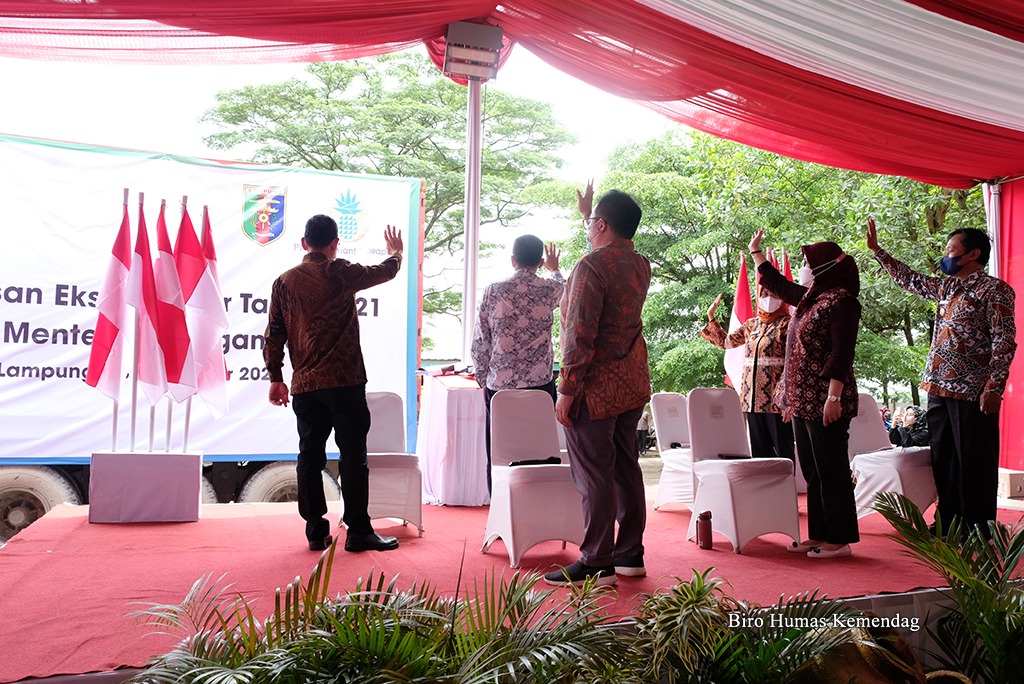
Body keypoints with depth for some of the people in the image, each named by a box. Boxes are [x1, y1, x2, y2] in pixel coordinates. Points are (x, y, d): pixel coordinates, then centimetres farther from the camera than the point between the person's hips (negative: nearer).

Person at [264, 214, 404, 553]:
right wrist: (396, 251, 33)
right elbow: (385, 271, 12)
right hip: (344, 382, -4)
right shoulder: (341, 274, -4)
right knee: (353, 456, 0)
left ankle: (316, 532, 14)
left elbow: (274, 336, 8)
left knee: (310, 457, 10)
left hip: (304, 386, 4)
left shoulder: (285, 282, 7)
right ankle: (358, 531, 3)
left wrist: (275, 378, 16)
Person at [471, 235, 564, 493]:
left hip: (499, 386, 0)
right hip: (540, 384, 0)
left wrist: (483, 379, 15)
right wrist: (555, 269, 47)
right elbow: (566, 291, 27)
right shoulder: (550, 289, 0)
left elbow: (479, 343, 1)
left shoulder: (493, 291, -1)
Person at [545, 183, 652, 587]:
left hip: (596, 387, -8)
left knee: (594, 475, -2)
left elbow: (580, 336, -21)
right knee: (626, 467, 14)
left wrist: (567, 391, -17)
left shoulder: (591, 266, -16)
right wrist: (586, 216, 42)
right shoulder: (641, 266, 8)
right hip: (632, 385, 8)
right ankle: (630, 554, 23)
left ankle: (596, 564, 4)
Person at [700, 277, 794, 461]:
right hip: (753, 396, 6)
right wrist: (711, 316, 22)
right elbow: (726, 341, 28)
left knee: (783, 449, -7)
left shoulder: (786, 324, -2)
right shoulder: (751, 325, 16)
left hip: (774, 397, -6)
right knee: (759, 450, 9)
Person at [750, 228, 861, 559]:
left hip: (823, 401, -9)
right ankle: (818, 535, 20)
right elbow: (776, 283, 34)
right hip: (803, 400, 9)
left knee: (831, 470, -3)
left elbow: (842, 353, -18)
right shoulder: (810, 297, 15)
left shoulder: (841, 300, -12)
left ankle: (840, 539, 5)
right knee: (812, 470, 13)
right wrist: (755, 251, 40)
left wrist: (834, 397, -23)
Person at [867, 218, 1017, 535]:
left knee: (974, 463, -1)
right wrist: (877, 250, 30)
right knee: (943, 459, 13)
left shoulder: (994, 290, -8)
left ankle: (979, 531, 8)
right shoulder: (946, 287, 16)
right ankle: (948, 523, 24)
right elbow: (910, 279, 31)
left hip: (972, 392, -8)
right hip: (939, 388, 8)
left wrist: (994, 387, -21)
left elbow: (1004, 341, -14)